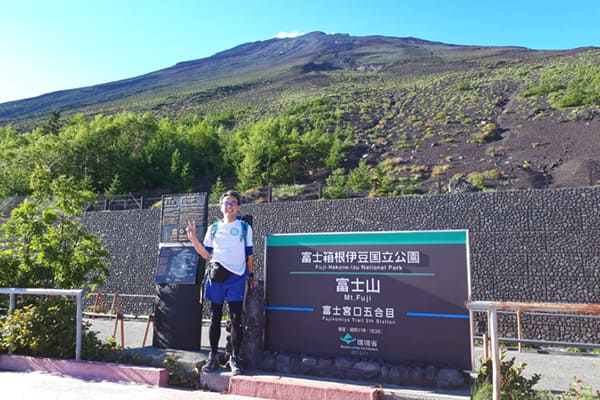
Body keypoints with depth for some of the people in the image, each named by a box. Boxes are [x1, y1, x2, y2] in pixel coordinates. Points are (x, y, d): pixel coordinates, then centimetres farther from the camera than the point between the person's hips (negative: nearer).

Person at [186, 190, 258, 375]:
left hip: (236, 277, -2)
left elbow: (249, 255, 8)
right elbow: (206, 255, 9)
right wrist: (193, 239, -1)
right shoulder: (213, 228, 12)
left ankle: (235, 358, 7)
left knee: (236, 318, -4)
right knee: (214, 318, 8)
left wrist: (251, 276, 6)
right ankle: (213, 357, 19)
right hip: (215, 276, 2)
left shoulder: (245, 228, 7)